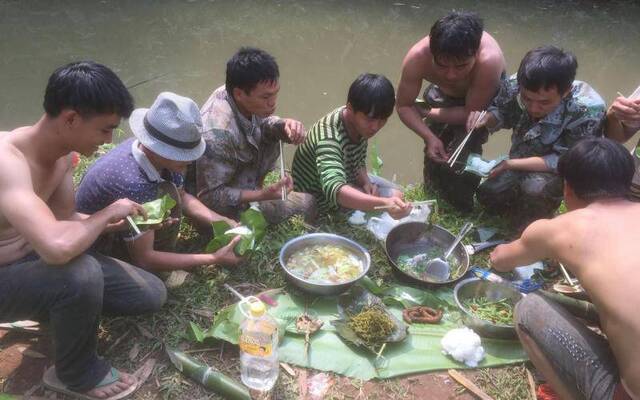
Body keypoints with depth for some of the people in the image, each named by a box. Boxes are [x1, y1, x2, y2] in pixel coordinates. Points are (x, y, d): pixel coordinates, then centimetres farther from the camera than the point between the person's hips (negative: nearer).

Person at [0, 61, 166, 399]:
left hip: (34, 257, 8)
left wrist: (123, 222, -9)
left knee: (151, 295, 0)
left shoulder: (61, 153, -6)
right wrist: (107, 214, -30)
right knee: (82, 273, -39)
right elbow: (58, 246, -50)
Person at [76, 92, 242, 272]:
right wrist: (214, 259, -32)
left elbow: (182, 196, 4)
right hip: (94, 244, -8)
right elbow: (143, 259, -33)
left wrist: (223, 222, -10)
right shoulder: (132, 184, -40)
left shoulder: (159, 156, -17)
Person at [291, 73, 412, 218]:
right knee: (393, 196, -16)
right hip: (320, 200, -8)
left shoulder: (360, 124, -12)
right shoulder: (330, 137, -38)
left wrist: (366, 182, -16)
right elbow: (335, 190, -55)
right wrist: (383, 203, -68)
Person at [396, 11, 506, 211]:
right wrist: (429, 137, -35)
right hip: (444, 94, 3)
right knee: (434, 148, 0)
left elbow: (472, 113, -30)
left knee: (463, 153, -17)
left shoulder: (489, 60, -44)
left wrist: (427, 113, -21)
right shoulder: (417, 57, -36)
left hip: (484, 99, -3)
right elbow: (404, 106, -21)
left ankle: (462, 212, 9)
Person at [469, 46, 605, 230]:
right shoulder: (515, 85, -24)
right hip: (525, 164, 5)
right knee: (488, 194, -11)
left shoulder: (588, 108, -35)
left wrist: (511, 164, -33)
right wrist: (485, 117, -27)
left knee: (534, 188, -33)